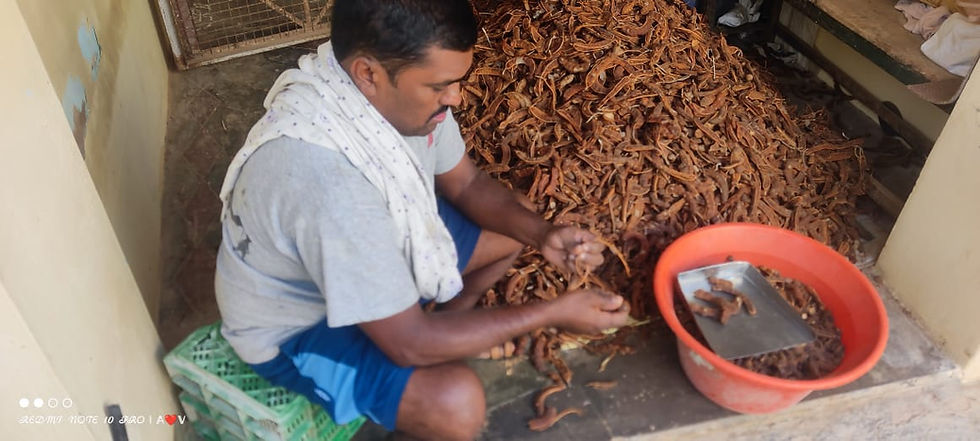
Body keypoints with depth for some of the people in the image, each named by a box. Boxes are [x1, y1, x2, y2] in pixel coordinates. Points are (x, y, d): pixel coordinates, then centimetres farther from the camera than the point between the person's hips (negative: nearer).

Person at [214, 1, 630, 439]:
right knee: (456, 403, -28)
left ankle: (449, 321, 21)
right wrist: (552, 313, -26)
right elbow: (408, 343, -33)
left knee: (516, 223, 4)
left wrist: (542, 233, -18)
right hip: (297, 324, -7)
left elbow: (466, 183, -1)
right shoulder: (326, 178, -42)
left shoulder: (400, 85, -18)